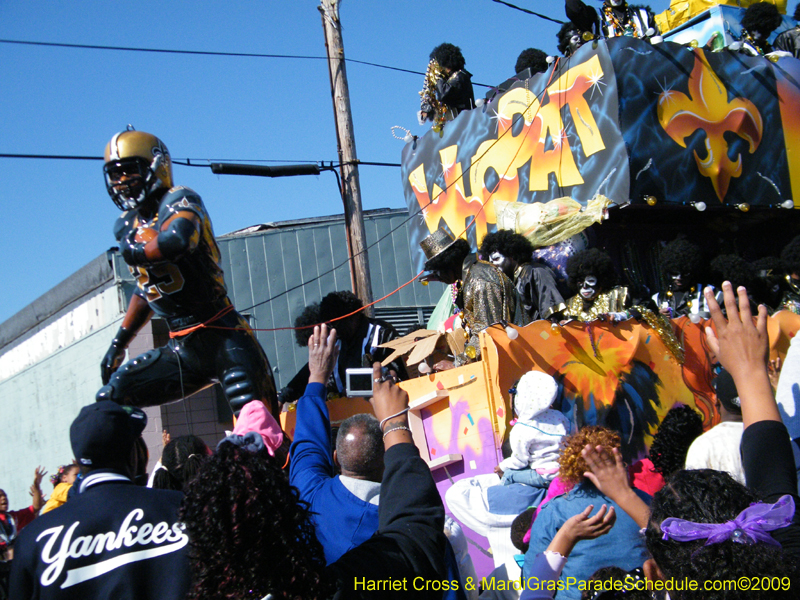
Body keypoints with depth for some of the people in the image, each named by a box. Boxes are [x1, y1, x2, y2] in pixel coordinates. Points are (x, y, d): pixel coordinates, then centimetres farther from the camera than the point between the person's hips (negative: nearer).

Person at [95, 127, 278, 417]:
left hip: (222, 339, -8)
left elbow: (176, 241, -33)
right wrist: (118, 345, 27)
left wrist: (134, 253, -14)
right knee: (109, 401, 4)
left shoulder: (179, 201, -9)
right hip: (181, 349, 8)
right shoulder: (127, 225, 15)